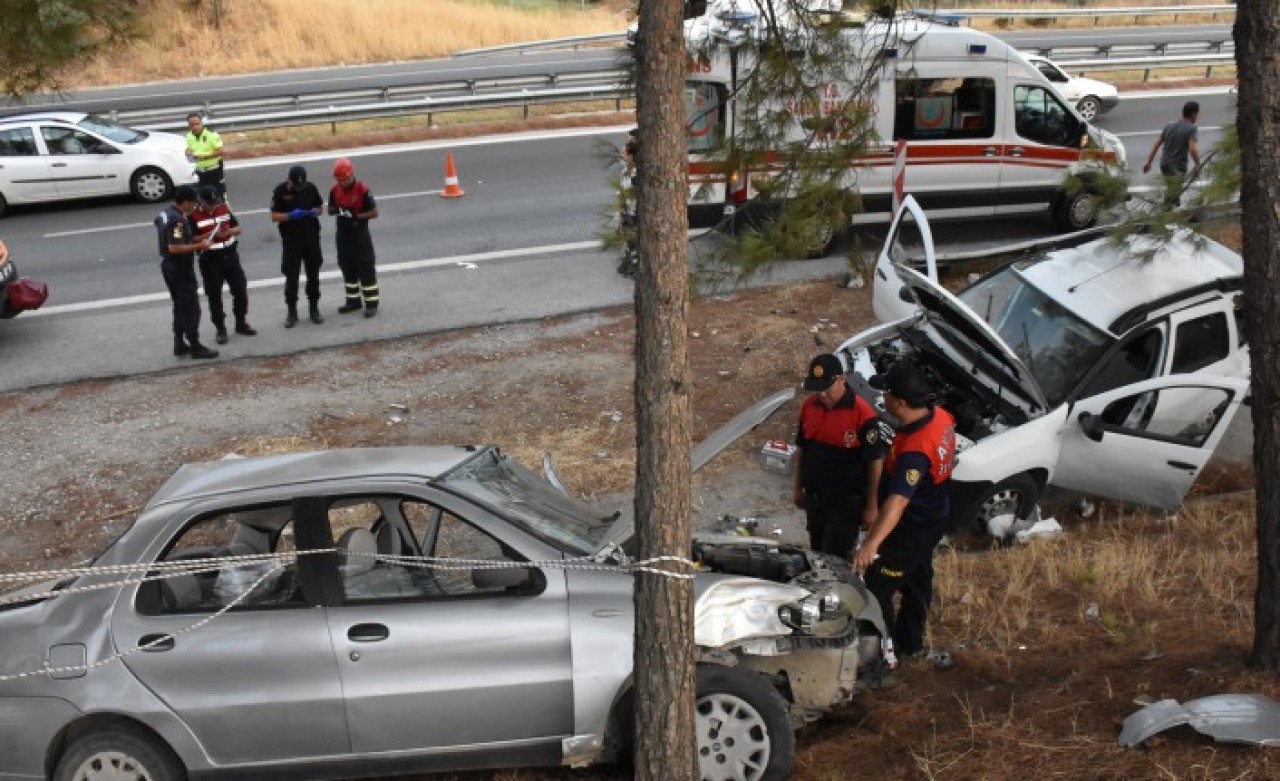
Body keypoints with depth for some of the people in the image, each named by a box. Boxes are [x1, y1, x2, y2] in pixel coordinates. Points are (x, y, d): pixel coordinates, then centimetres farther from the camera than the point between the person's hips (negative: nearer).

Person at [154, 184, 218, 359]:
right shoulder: (178, 220, -23)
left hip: (169, 265, 10)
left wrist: (193, 240, 19)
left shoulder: (165, 213, 7)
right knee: (191, 308, -2)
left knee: (180, 306, 18)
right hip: (180, 269, -10)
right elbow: (174, 247, -29)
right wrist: (198, 246, -22)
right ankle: (195, 347, 2)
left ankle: (179, 344, 22)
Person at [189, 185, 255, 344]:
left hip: (230, 256, 5)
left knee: (240, 290, 10)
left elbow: (238, 228, 11)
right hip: (210, 260, -4)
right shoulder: (193, 215, -11)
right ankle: (221, 330, 14)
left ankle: (241, 324, 27)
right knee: (214, 296, 3)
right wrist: (209, 235, -25)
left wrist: (228, 231, -11)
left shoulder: (224, 208, 4)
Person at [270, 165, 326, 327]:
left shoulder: (311, 188, -1)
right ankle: (291, 311, 11)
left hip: (311, 237, 3)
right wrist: (291, 215, -24)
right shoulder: (280, 191, -8)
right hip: (291, 239, -2)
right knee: (291, 276, 0)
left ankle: (314, 308, 23)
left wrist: (314, 212, -12)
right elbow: (274, 216, -7)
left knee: (313, 274, 10)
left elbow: (320, 207, 11)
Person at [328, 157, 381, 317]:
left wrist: (356, 216, -23)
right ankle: (353, 300, 25)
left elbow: (374, 212, -12)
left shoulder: (362, 190, -15)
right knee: (347, 268, 13)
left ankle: (371, 303, 3)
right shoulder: (335, 191, 2)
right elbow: (330, 209, 13)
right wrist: (337, 210, -11)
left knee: (366, 268, -2)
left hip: (360, 234, -6)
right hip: (343, 234, 6)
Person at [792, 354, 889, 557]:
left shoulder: (862, 414, -20)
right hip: (814, 498, 6)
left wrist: (871, 506, -12)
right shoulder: (809, 407, -1)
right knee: (817, 554, 18)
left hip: (846, 503, -6)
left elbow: (875, 462, -15)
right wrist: (797, 487, 15)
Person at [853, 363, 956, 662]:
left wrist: (871, 544, -55)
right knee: (917, 582, 24)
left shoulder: (914, 449, -38)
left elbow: (897, 502, -47)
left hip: (910, 530, -9)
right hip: (933, 520, 9)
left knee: (877, 588, 5)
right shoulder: (940, 416, -10)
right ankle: (910, 643, 41)